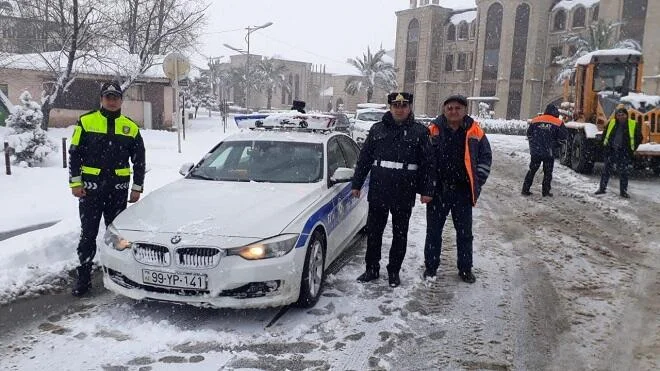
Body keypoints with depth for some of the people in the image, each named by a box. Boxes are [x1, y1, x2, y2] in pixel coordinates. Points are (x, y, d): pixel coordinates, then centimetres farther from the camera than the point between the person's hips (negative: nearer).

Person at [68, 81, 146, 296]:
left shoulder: (130, 127, 6)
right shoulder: (86, 122, 1)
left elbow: (139, 159, 9)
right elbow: (74, 154, 0)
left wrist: (137, 187, 4)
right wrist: (75, 182, -7)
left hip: (118, 189, 2)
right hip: (90, 187, -1)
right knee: (88, 233, 3)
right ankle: (84, 277, 13)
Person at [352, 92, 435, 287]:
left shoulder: (419, 131, 2)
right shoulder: (377, 129, 7)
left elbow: (428, 163, 1)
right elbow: (364, 158, 9)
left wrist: (427, 190, -5)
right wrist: (356, 184, 7)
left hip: (404, 194, -1)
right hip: (378, 191, 2)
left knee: (400, 234, 9)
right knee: (373, 231, 8)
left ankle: (394, 271, 23)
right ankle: (372, 269, 22)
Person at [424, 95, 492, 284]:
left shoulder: (474, 131, 0)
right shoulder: (433, 130, -4)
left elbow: (486, 156, 8)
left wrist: (477, 181, 1)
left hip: (463, 191, 1)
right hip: (437, 190, -1)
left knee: (464, 232, 12)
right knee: (433, 231, 9)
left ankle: (465, 268, 27)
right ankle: (430, 267, 24)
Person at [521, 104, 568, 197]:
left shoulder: (535, 120, 3)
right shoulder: (558, 123, -4)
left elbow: (529, 134, 11)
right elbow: (564, 136, 1)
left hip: (535, 151, 3)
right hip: (549, 152, -2)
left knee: (532, 170, 13)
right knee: (547, 172, 10)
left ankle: (525, 190, 12)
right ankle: (545, 191, 11)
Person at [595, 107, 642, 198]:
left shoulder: (634, 125, -1)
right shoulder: (611, 123, 5)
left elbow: (638, 138, 5)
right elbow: (605, 135, 17)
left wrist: (632, 150, 0)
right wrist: (605, 146, 9)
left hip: (624, 152, -2)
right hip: (610, 150, 2)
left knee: (623, 172, 2)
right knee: (606, 170, 4)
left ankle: (623, 191, 12)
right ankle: (602, 188, 14)